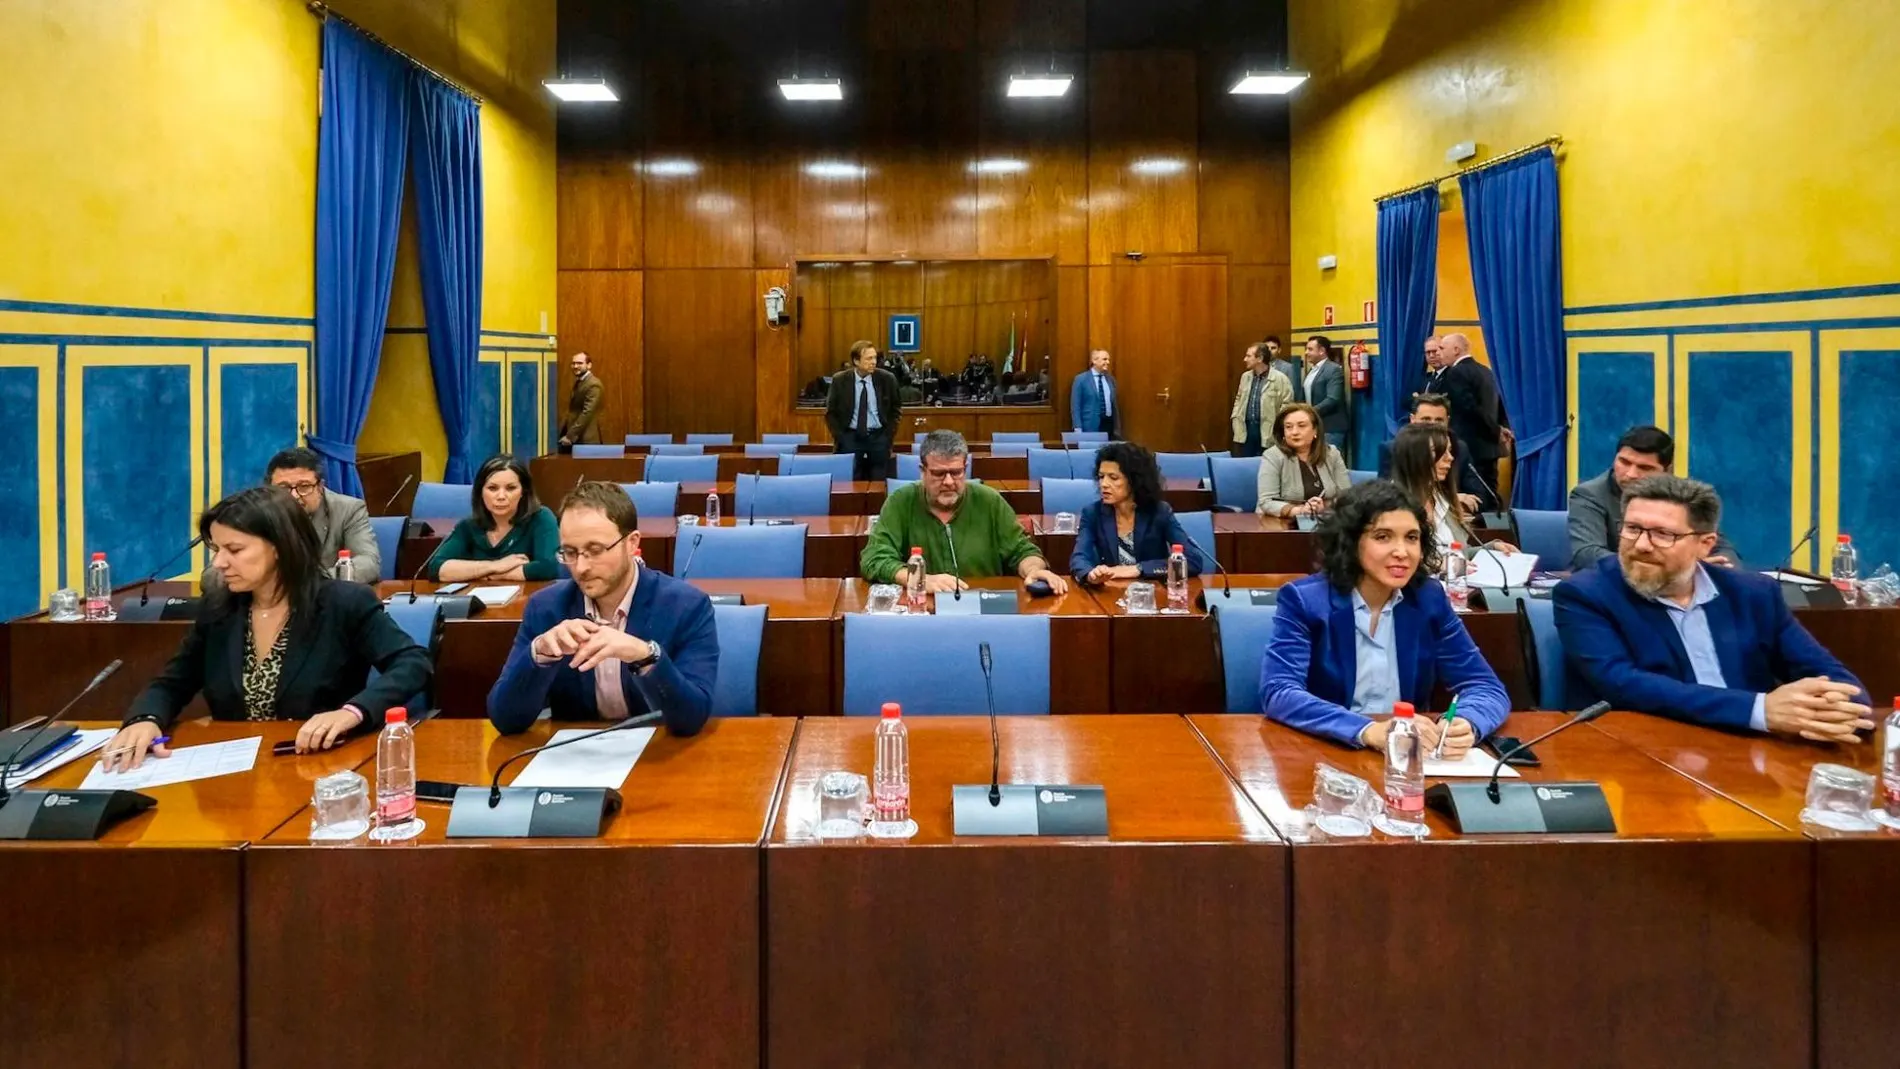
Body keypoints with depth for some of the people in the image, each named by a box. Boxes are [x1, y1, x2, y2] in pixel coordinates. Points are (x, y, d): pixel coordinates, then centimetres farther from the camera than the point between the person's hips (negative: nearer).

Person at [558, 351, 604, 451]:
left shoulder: (593, 385, -13)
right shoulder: (578, 382, 17)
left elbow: (587, 413, -20)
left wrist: (570, 436, -21)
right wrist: (563, 432, 10)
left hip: (585, 440, -9)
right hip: (573, 438, 9)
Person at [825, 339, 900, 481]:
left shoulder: (887, 378, -3)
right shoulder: (840, 381, -4)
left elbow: (896, 408, 9)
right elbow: (831, 412, 6)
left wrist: (889, 434, 1)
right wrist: (839, 437, -3)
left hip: (879, 437, 0)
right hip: (850, 437, 0)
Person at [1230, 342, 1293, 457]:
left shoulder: (1280, 378, -9)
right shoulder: (1245, 376, 13)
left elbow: (1287, 404, -10)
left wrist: (1275, 425, -14)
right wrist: (1235, 417, 11)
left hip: (1267, 431, -6)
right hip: (1245, 429, 6)